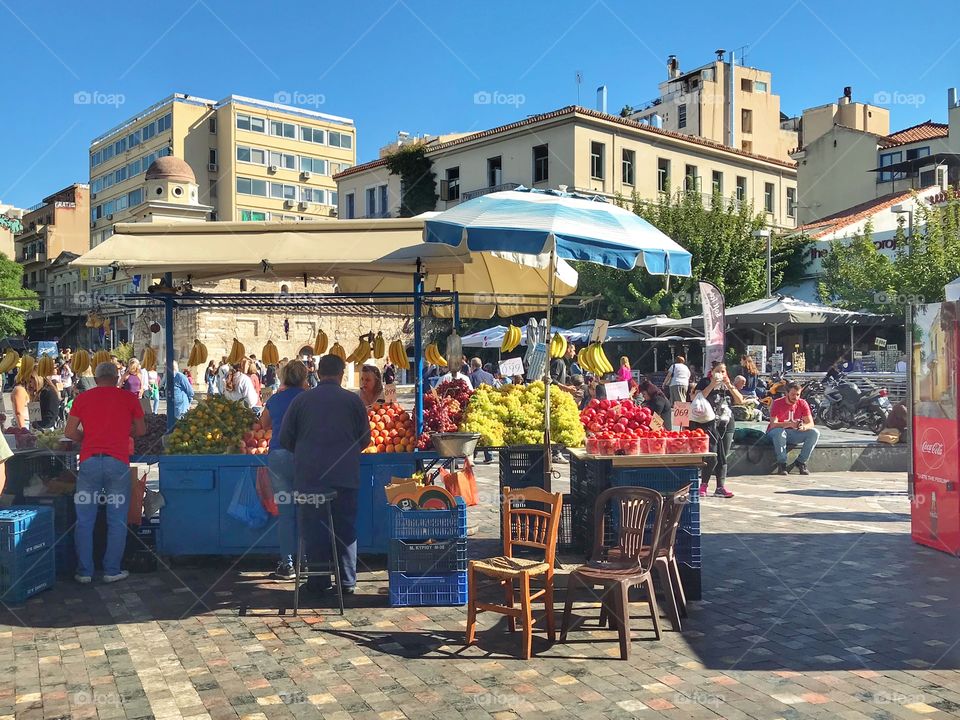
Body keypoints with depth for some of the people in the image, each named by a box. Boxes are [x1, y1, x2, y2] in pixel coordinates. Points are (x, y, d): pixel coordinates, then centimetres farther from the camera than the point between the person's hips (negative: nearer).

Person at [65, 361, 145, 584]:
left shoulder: (83, 398, 9)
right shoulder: (129, 398, 7)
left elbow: (69, 432, 8)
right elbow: (140, 431, 14)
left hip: (89, 461, 1)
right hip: (118, 463, -1)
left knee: (84, 520, 10)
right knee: (117, 521, 6)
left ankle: (84, 571, 14)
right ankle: (112, 571, 10)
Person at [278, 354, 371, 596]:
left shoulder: (301, 400, -1)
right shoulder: (353, 400, 0)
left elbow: (285, 439, 3)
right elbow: (365, 439, 5)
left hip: (309, 475, 0)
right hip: (346, 474, 0)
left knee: (314, 529, 9)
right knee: (346, 528, 10)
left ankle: (319, 582, 14)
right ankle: (347, 581, 15)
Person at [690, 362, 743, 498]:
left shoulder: (729, 384, 17)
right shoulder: (705, 382, 3)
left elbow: (740, 400, 5)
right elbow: (697, 399, -12)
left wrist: (729, 385, -6)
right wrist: (712, 385, -15)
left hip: (727, 425, 5)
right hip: (709, 425, -5)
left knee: (723, 458, 5)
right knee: (711, 458, -10)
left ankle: (721, 487, 10)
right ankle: (703, 484, 7)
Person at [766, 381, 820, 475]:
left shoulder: (802, 403, -3)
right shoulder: (777, 403, -14)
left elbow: (810, 423, -7)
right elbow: (773, 424, -24)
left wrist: (804, 426, -33)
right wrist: (789, 424, -41)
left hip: (794, 434, 4)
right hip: (776, 433, -4)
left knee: (815, 433, -18)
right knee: (779, 432, -39)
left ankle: (801, 462, -11)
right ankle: (781, 464, -30)